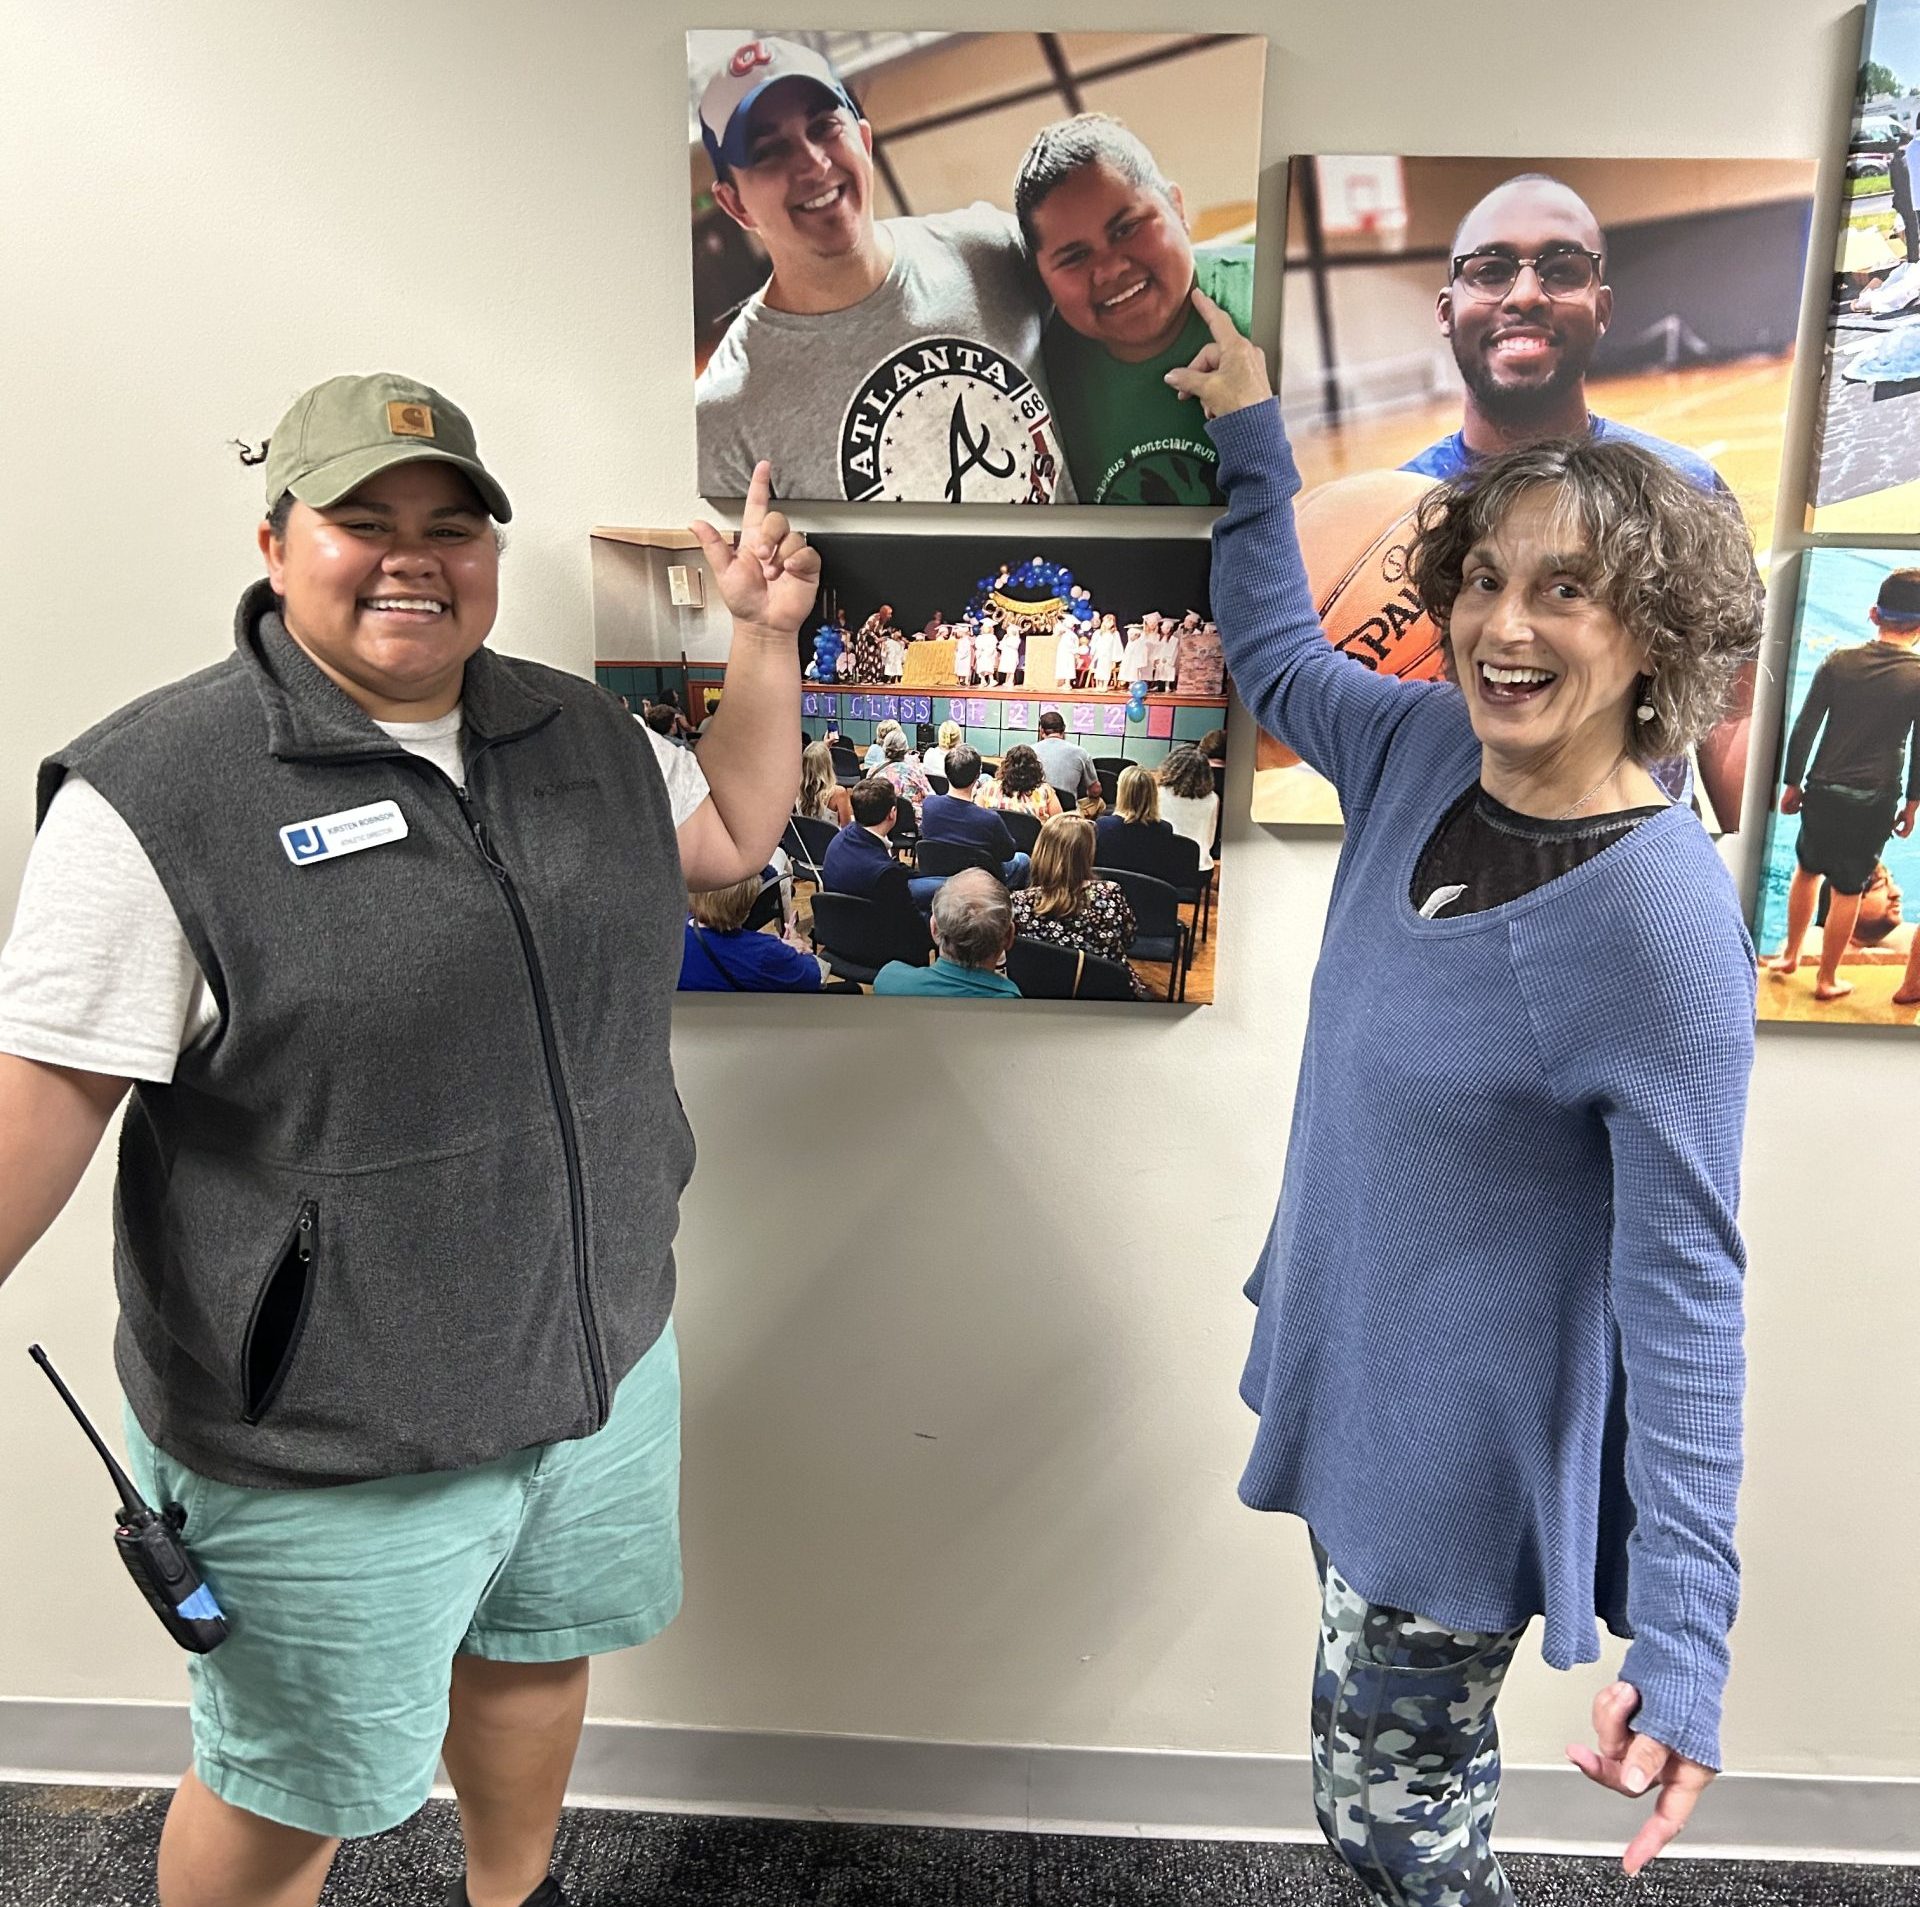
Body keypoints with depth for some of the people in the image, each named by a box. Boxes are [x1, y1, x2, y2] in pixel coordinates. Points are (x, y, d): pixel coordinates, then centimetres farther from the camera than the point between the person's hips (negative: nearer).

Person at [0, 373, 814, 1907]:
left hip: (603, 1357, 6)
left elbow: (734, 835, 14)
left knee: (536, 1650, 29)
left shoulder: (583, 733, 2)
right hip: (325, 1445, -5)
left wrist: (767, 637, 6)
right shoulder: (159, 790, -17)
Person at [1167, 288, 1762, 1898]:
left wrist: (1683, 1648, -23)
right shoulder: (1427, 750, -7)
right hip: (1353, 1378, 7)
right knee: (1400, 1773, 28)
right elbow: (1275, 658, 14)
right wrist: (1251, 438, 15)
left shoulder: (1663, 916, -26)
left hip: (1474, 1449, -7)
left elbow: (1685, 1284, -23)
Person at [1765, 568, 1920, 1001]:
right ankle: (1827, 980, 19)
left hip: (1823, 791, 2)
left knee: (1807, 869, 22)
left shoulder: (1839, 661, -5)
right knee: (1848, 889, 8)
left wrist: (1792, 783, 6)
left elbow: (1803, 728, -4)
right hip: (1874, 801, -2)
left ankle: (1790, 955, 34)